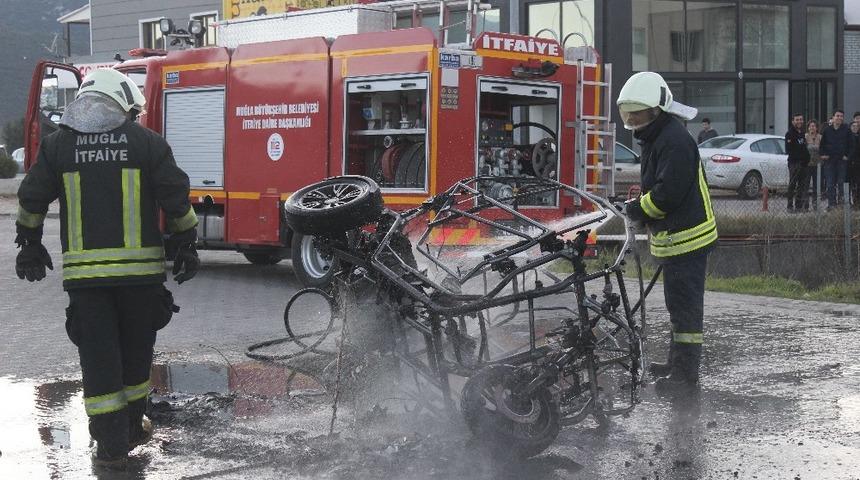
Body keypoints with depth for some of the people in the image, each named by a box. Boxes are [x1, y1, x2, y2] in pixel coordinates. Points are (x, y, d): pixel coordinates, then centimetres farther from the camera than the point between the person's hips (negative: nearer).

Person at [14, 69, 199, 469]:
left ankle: (111, 445, 4)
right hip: (140, 267, 0)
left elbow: (32, 199, 8)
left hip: (83, 271, 1)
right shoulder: (146, 141, 0)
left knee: (98, 356, 5)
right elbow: (176, 198, -2)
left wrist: (29, 246, 21)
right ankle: (131, 428, 28)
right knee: (135, 350, 16)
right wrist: (186, 246, 9)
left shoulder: (57, 143, 5)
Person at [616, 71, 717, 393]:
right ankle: (677, 363, 32)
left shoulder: (674, 140, -19)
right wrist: (640, 207, 4)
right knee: (678, 303, 20)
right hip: (675, 237, 11)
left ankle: (686, 373, 0)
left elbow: (668, 192, -26)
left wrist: (637, 209, -12)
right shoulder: (655, 138, 15)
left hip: (686, 236, -11)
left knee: (684, 305, -6)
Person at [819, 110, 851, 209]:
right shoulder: (827, 130, 8)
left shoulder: (846, 130, 3)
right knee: (830, 183, -1)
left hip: (842, 160, -1)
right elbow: (822, 144, 14)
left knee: (841, 182, -2)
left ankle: (841, 202, 3)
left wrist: (847, 155, -4)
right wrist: (823, 154, 2)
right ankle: (831, 203, 1)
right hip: (829, 160, 1)